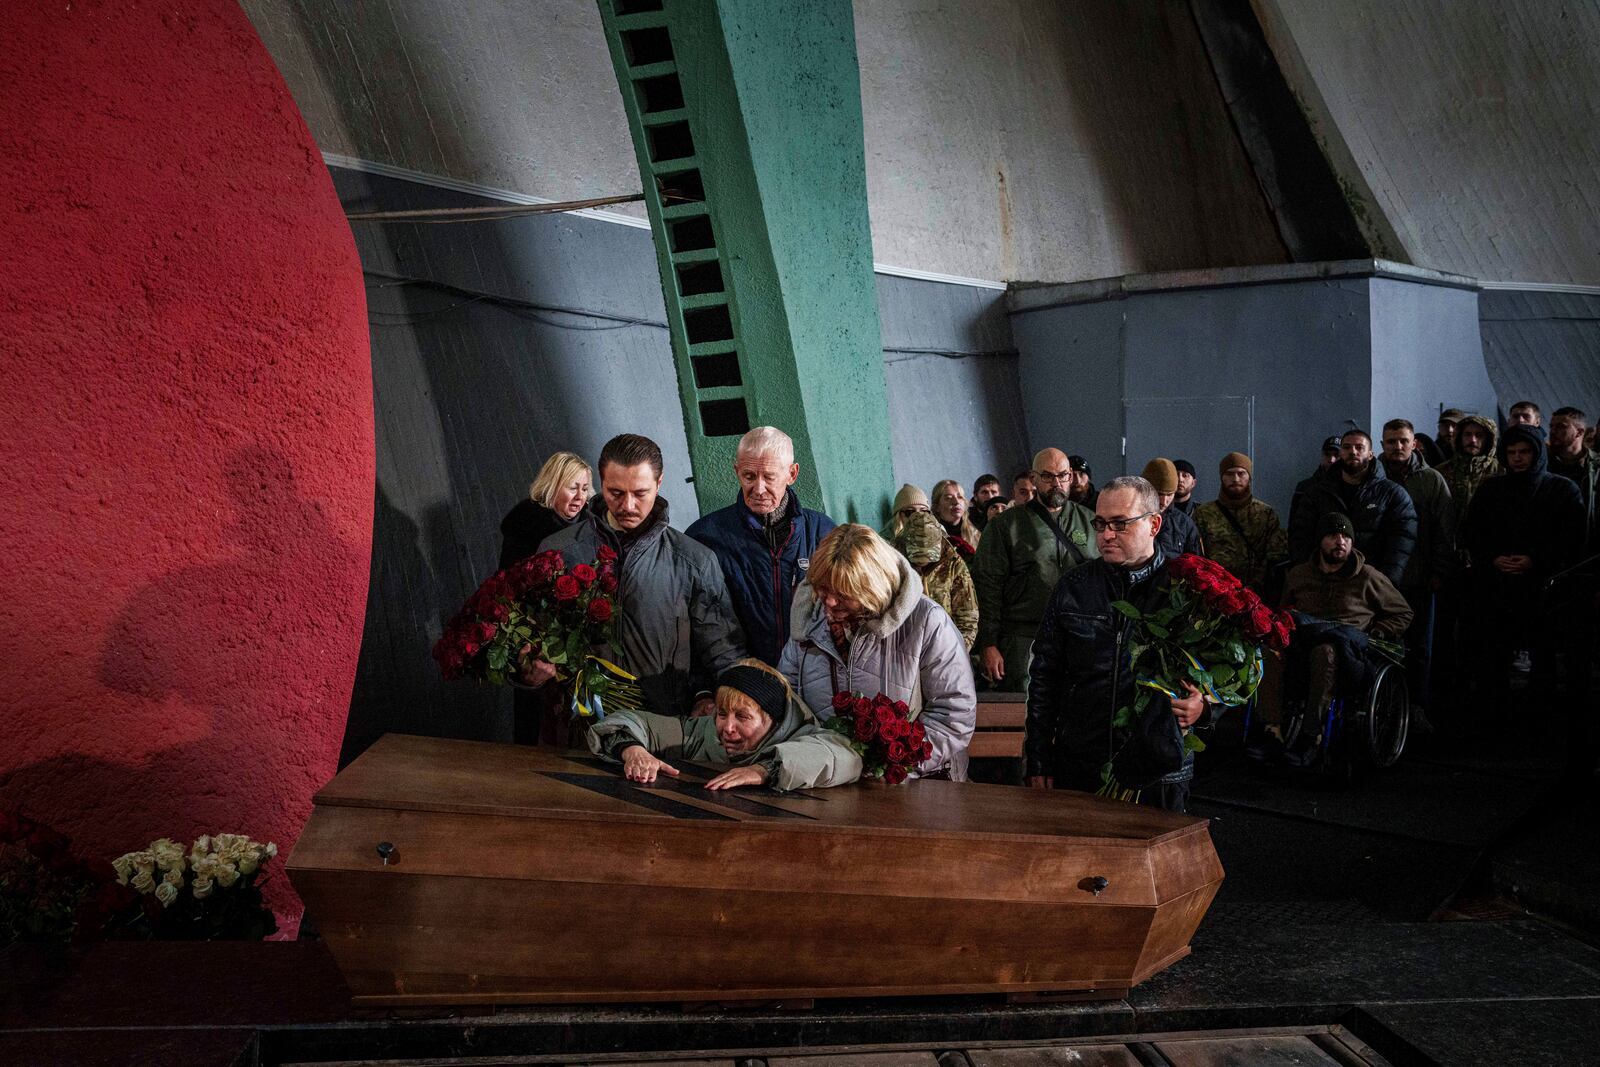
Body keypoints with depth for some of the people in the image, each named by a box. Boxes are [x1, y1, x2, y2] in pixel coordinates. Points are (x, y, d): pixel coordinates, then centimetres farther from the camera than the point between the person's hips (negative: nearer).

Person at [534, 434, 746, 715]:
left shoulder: (697, 562, 7)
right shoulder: (557, 552, 8)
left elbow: (724, 651, 11)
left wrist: (708, 696, -7)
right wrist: (530, 670, -5)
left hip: (665, 725, 1)